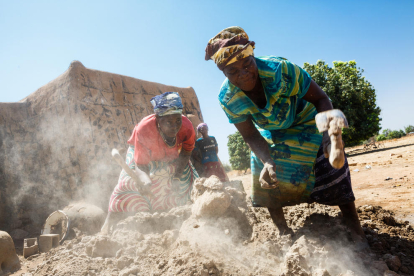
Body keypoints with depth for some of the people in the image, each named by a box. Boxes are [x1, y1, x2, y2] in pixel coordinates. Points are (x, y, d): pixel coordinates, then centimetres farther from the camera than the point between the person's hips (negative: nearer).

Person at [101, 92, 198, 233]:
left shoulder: (186, 127, -31)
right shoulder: (144, 130, -41)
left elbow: (186, 153, -11)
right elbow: (140, 165, -34)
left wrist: (178, 175, -25)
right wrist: (145, 180, -56)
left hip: (173, 160, 3)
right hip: (143, 155, -3)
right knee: (128, 185, -15)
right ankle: (107, 225, -2)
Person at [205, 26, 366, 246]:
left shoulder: (281, 70, -37)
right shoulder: (227, 98, -26)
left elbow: (320, 99, -29)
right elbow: (251, 137, -19)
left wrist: (328, 130, -48)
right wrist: (267, 162, -37)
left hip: (306, 123, -3)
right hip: (271, 135, 4)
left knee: (334, 180, -9)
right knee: (268, 184, 2)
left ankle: (358, 236, 8)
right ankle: (284, 233, 23)